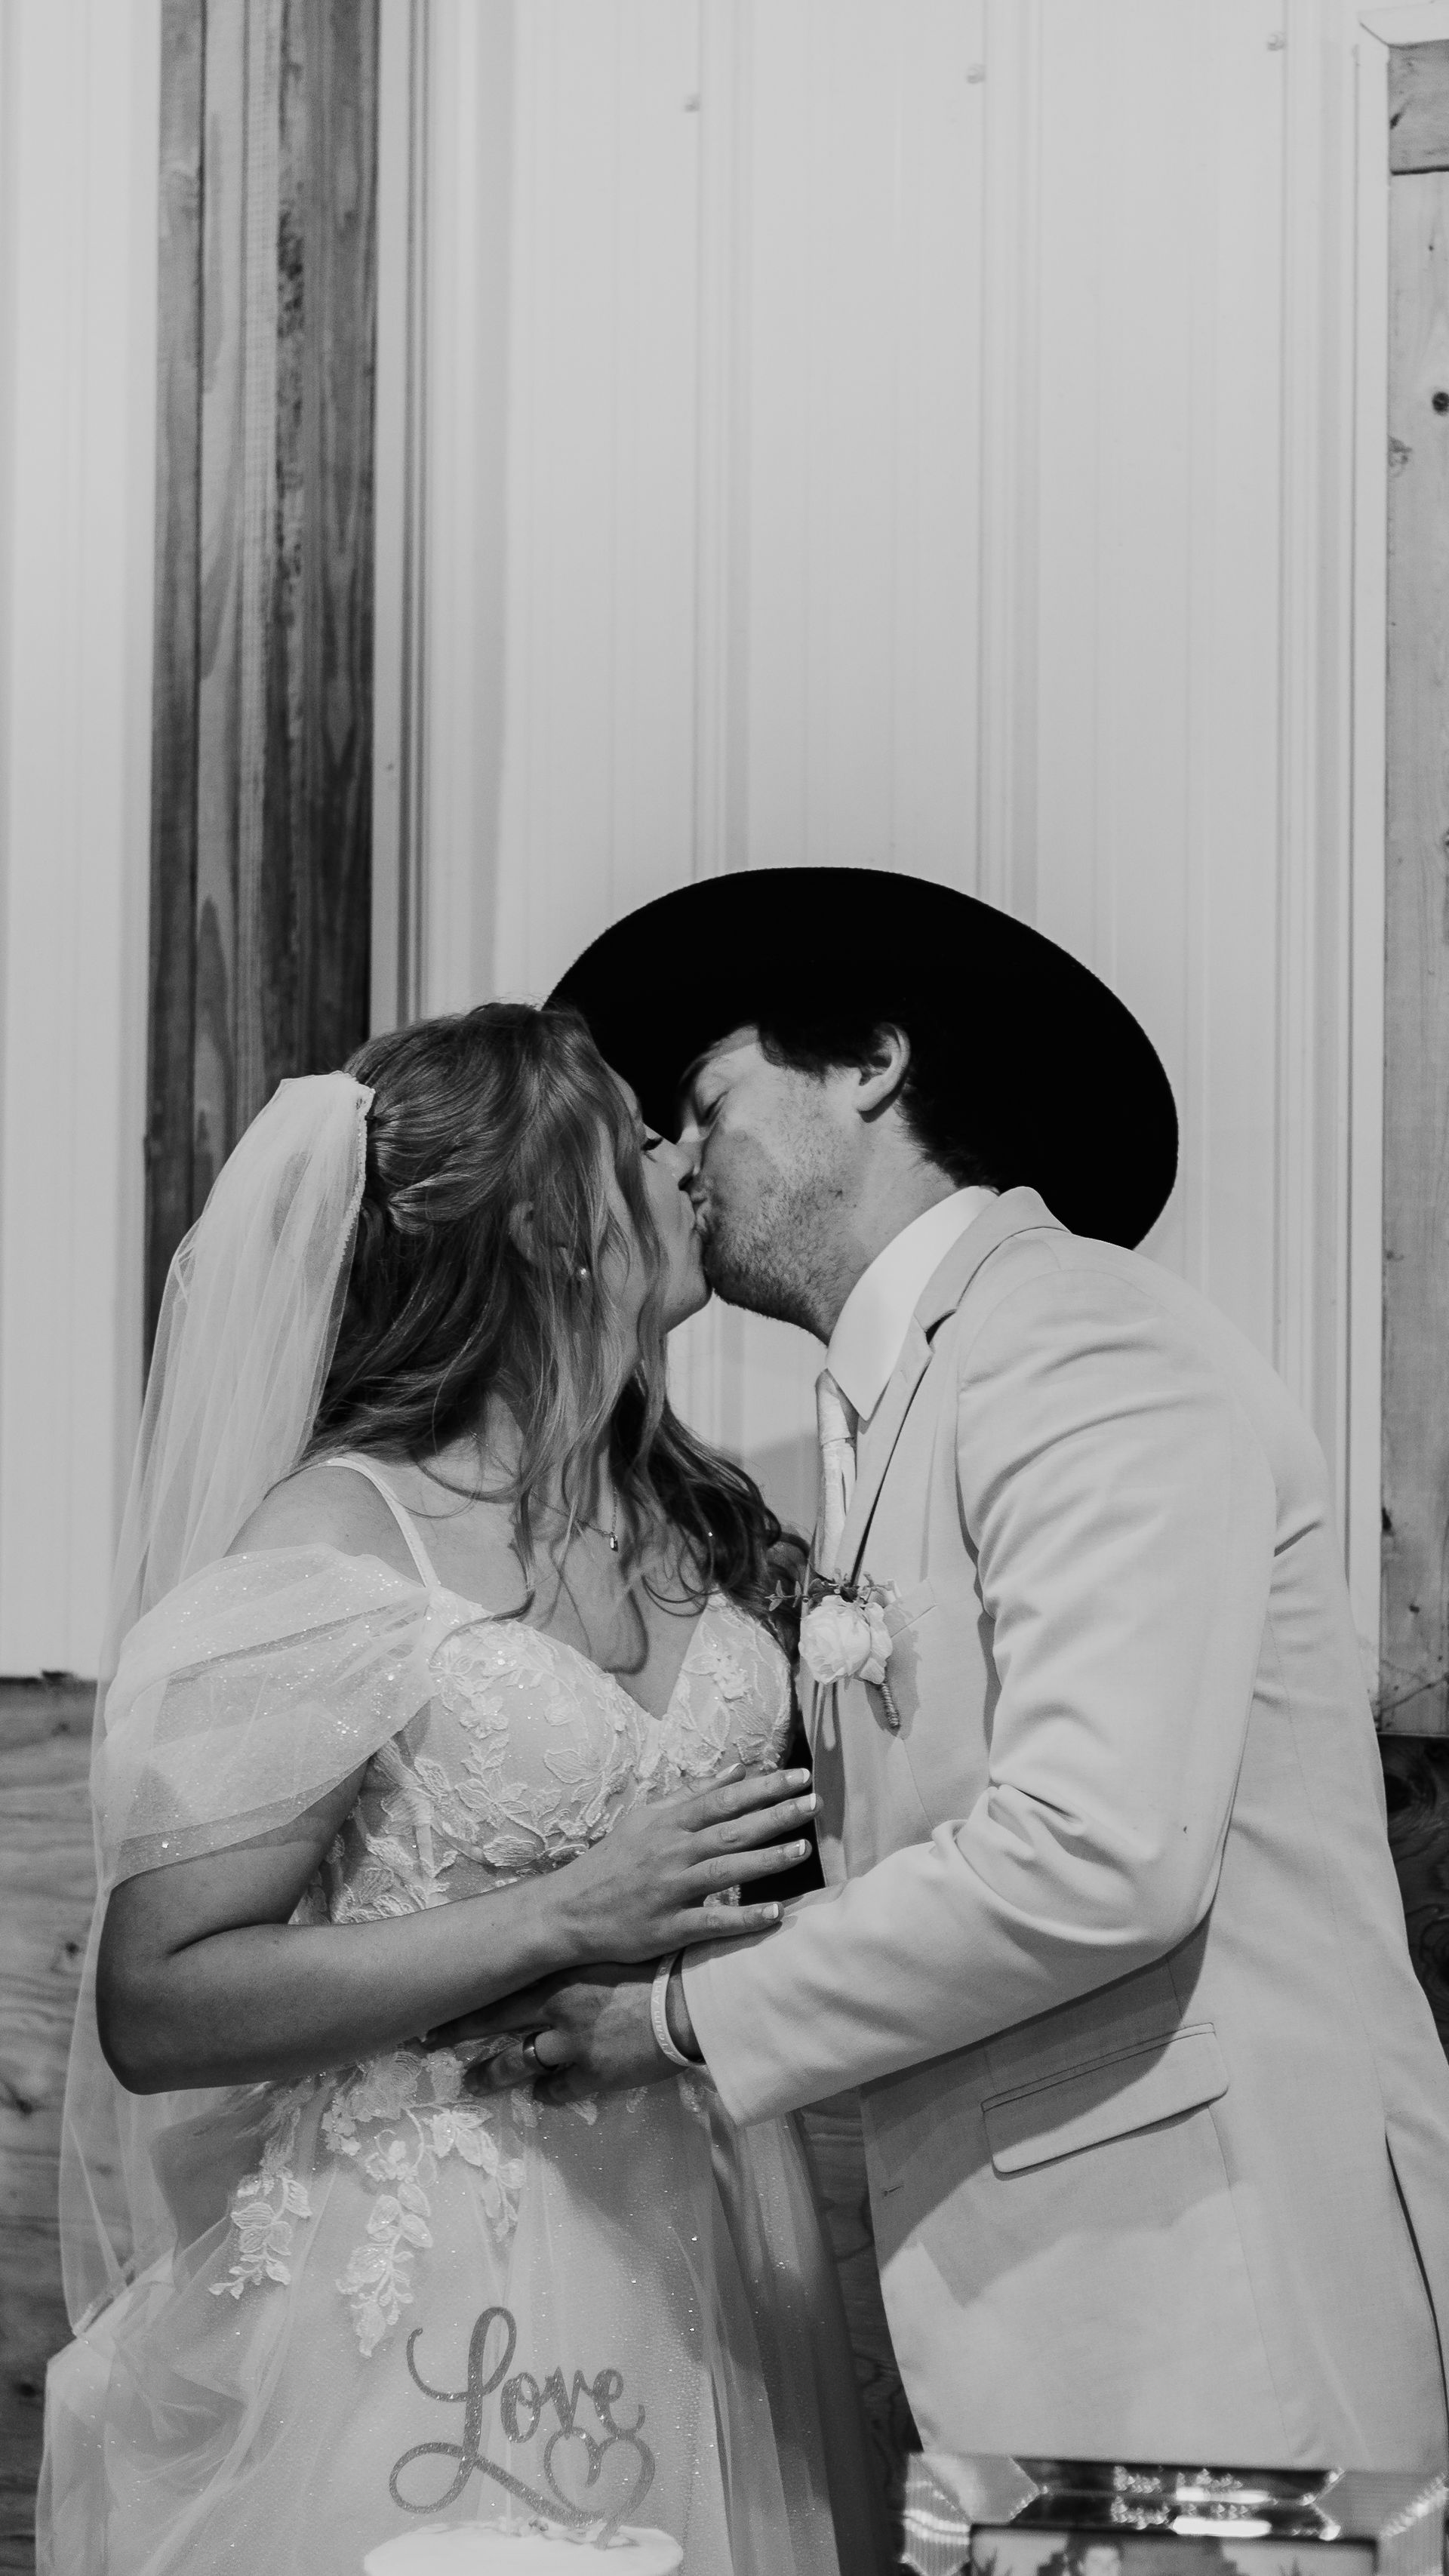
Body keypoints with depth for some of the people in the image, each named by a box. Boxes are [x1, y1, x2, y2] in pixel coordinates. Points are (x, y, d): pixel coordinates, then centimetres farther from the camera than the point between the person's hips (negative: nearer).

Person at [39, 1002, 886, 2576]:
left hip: (697, 2285, 6)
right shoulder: (331, 1551, -14)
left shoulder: (696, 1527, 7)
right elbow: (153, 2008, -15)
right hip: (438, 2313, -6)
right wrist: (564, 1918, -22)